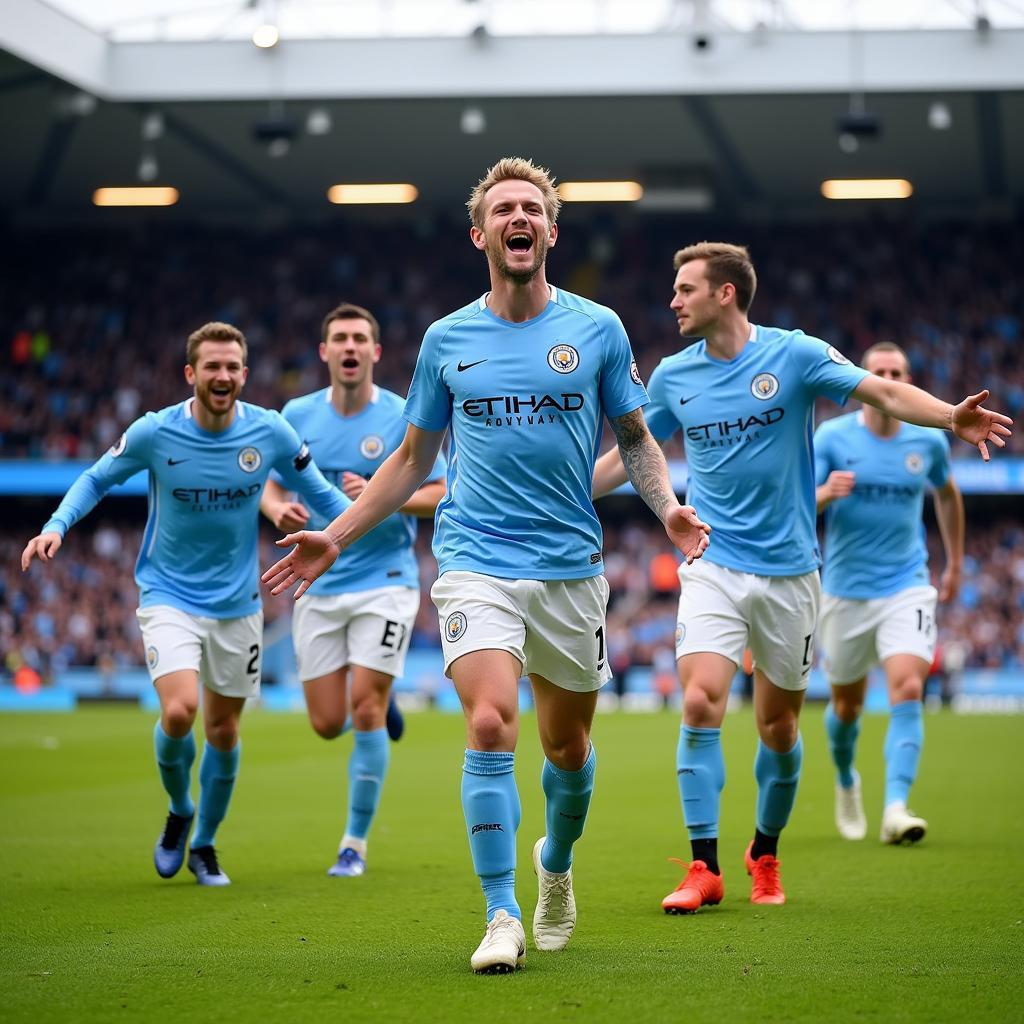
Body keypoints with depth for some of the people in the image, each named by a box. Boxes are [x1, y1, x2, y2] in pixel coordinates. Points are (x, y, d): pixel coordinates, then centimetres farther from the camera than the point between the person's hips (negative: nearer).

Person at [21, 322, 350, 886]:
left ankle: (204, 844, 30)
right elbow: (96, 478, 2)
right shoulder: (154, 432, -13)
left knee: (223, 728, 8)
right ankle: (179, 811, 12)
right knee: (179, 713, -20)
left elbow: (318, 492, 5)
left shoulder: (271, 432, -9)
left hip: (237, 602, 2)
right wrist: (56, 526, -13)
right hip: (169, 595, -2)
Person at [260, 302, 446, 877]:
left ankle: (356, 843, 3)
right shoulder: (297, 416, 3)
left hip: (385, 580, -3)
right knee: (328, 724, 3)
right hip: (319, 585, 3)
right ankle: (380, 698, 39)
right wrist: (279, 509, -14)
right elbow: (270, 485, 10)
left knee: (365, 713, -10)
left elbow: (439, 494, -5)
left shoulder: (404, 418, -6)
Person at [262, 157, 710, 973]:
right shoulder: (447, 339, 6)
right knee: (490, 724, -18)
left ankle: (556, 863, 41)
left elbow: (635, 438, 10)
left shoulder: (597, 328, 3)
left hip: (571, 566, 1)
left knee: (567, 744, 11)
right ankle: (502, 916, -10)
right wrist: (337, 536, 8)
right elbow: (413, 458, 14)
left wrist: (669, 508, -9)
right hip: (476, 561, -1)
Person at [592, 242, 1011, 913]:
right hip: (713, 566, 1)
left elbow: (886, 392, -10)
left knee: (778, 726, 6)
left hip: (787, 570, -1)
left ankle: (766, 855, 29)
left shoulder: (795, 354, -5)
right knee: (700, 703, -16)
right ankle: (705, 869, -9)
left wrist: (950, 417, -28)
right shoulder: (673, 376, 4)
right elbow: (627, 454, 16)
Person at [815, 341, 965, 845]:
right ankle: (846, 781, 42)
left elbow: (946, 493, 21)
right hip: (845, 590, 0)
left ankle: (895, 808, -23)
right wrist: (825, 492, -31)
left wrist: (955, 562, 24)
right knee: (847, 703, 12)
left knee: (907, 690, -20)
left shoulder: (929, 440, 1)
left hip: (907, 587, 0)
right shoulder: (832, 436, -5)